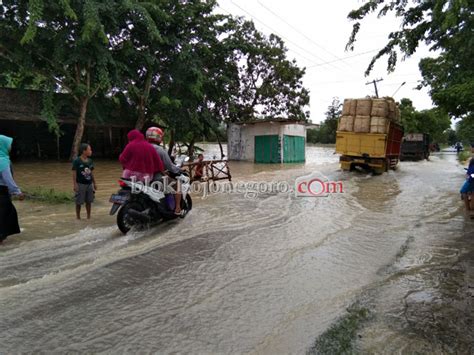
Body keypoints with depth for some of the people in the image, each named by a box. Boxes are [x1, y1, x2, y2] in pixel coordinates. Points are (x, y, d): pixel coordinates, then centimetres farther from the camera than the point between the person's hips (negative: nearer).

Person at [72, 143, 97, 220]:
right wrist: (75, 184, -14)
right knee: (79, 202, 4)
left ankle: (89, 216, 21)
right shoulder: (77, 161, -10)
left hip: (89, 184, 5)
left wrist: (94, 183, 16)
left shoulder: (90, 161, 7)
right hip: (80, 184, -5)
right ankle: (78, 217, 18)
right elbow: (74, 173, -10)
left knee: (89, 201, 10)